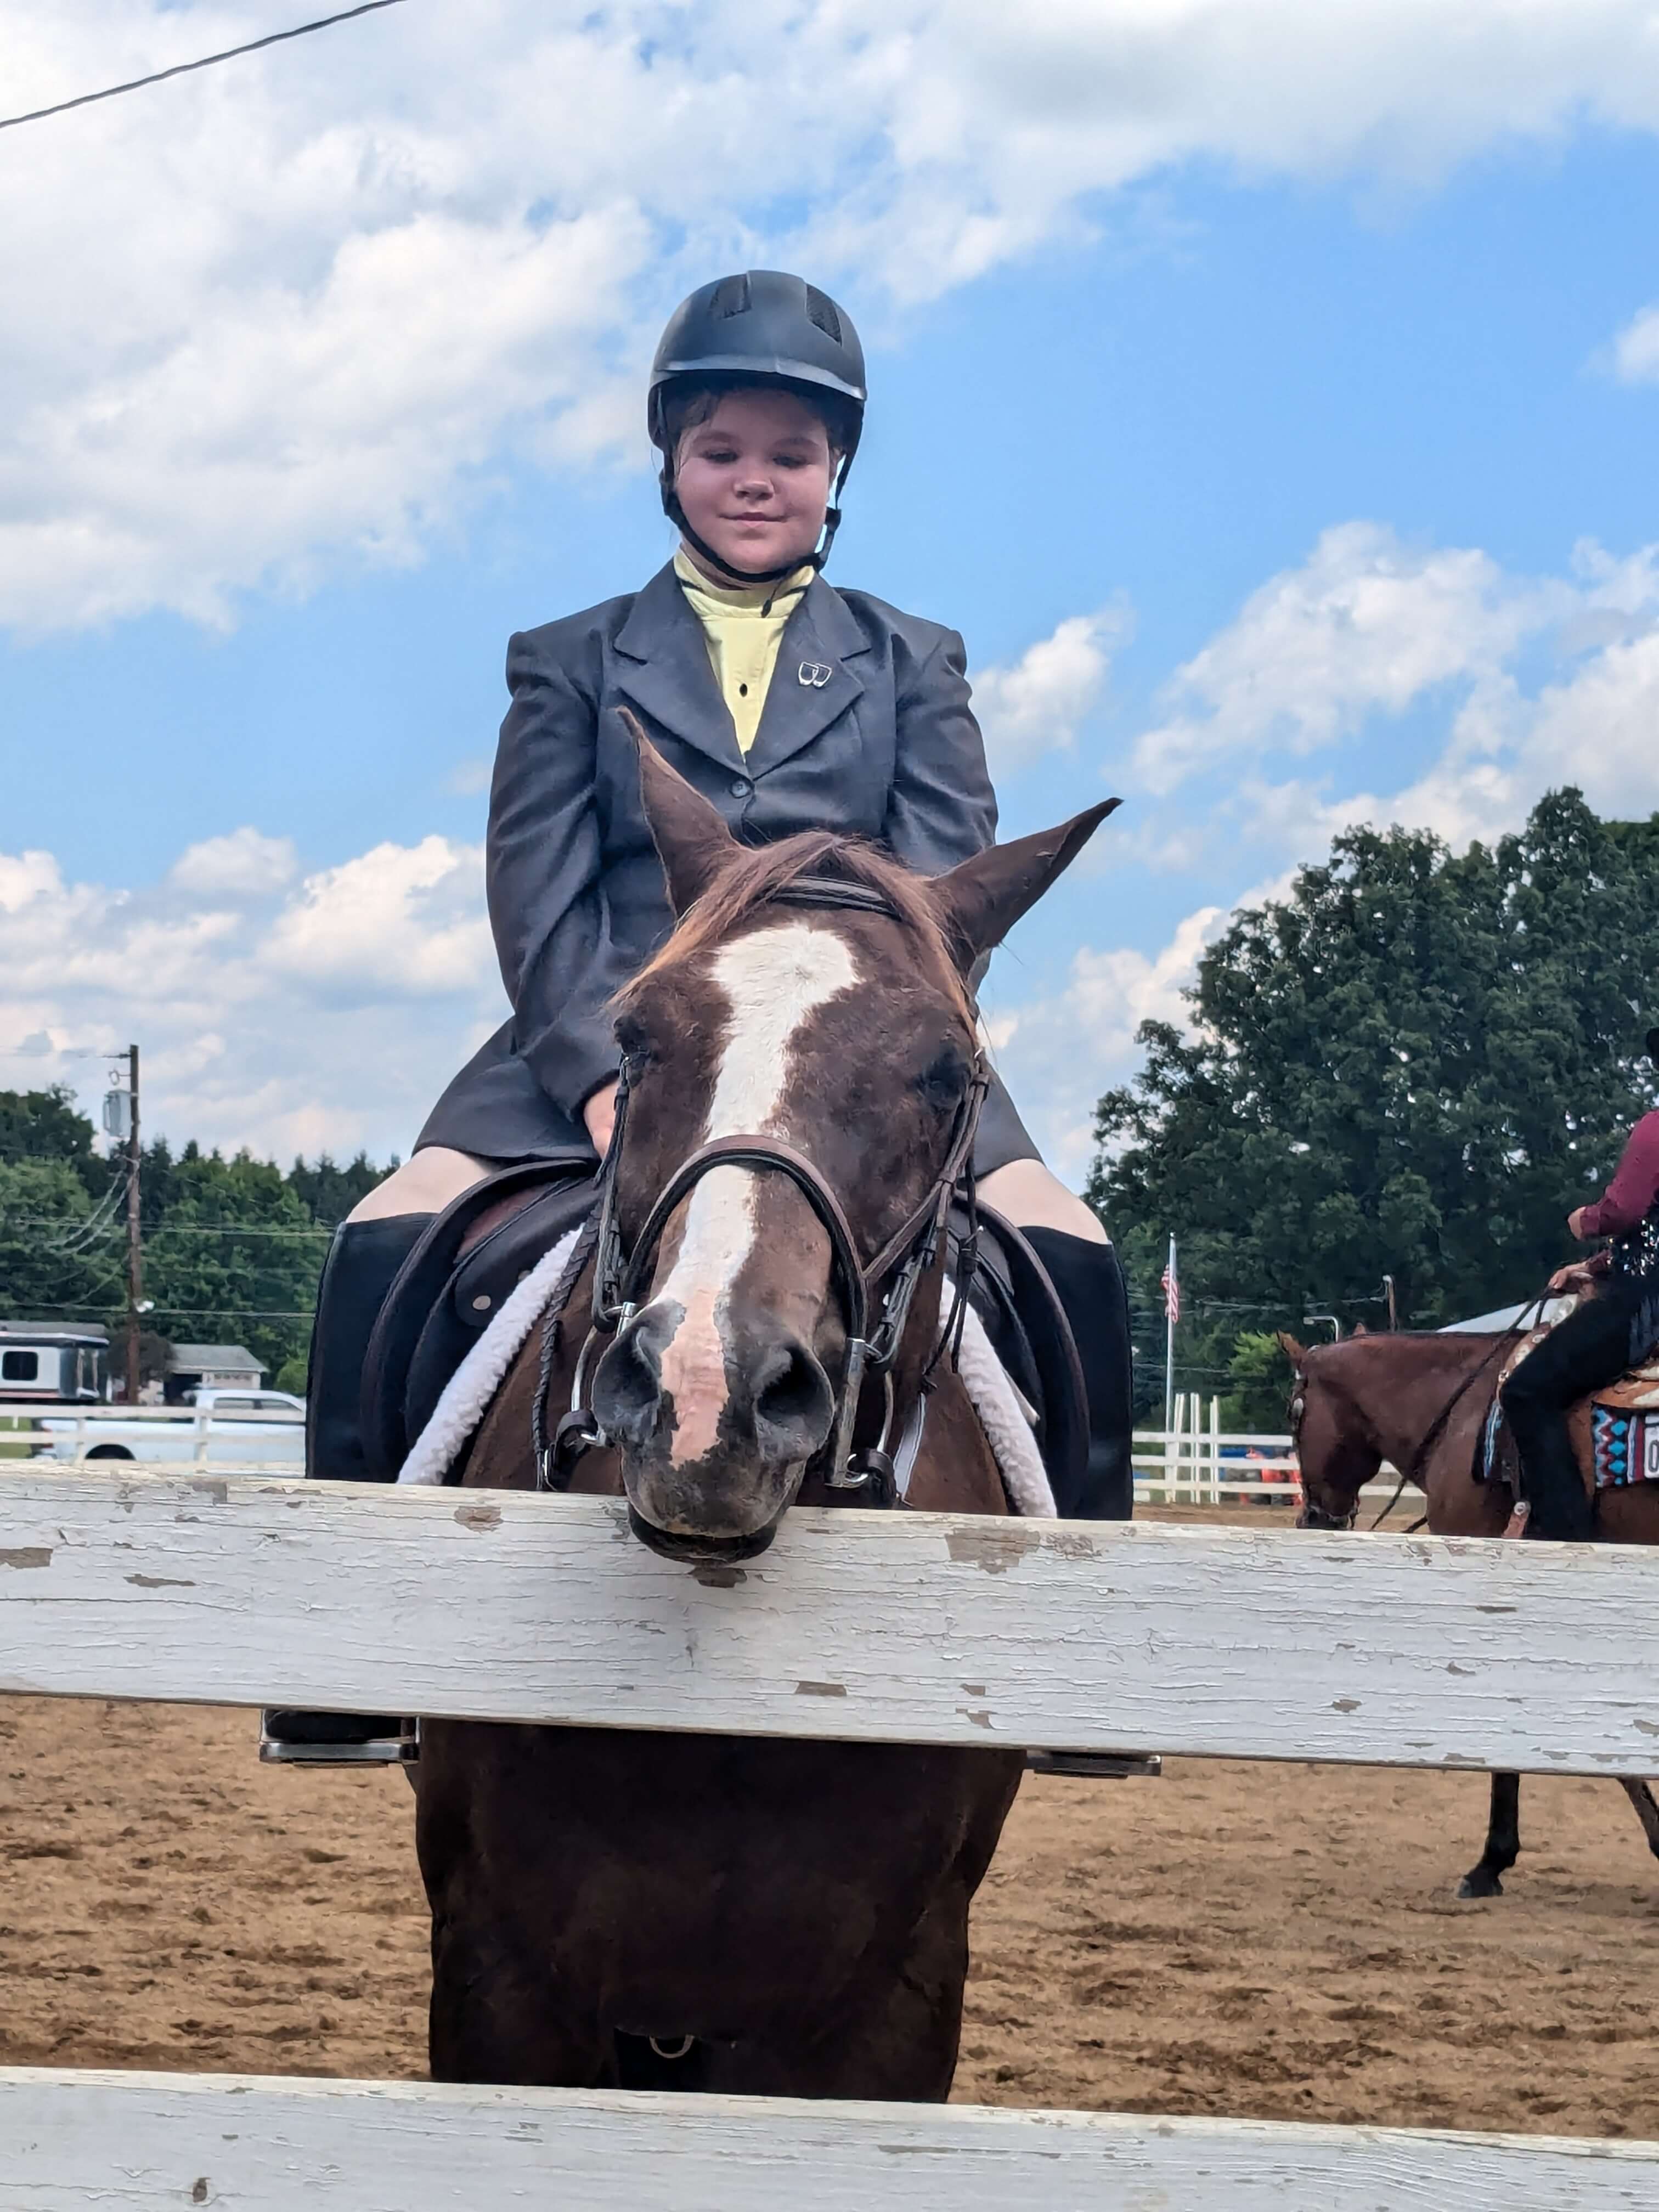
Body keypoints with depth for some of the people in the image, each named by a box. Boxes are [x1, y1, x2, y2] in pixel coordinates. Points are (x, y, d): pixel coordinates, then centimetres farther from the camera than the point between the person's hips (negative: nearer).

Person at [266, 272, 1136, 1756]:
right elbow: (539, 896, 4)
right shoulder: (572, 666, 17)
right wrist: (609, 1075, -14)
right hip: (606, 1046, 0)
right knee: (383, 1247, -24)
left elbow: (946, 891, 5)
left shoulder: (913, 668, 18)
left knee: (1072, 1259, -25)